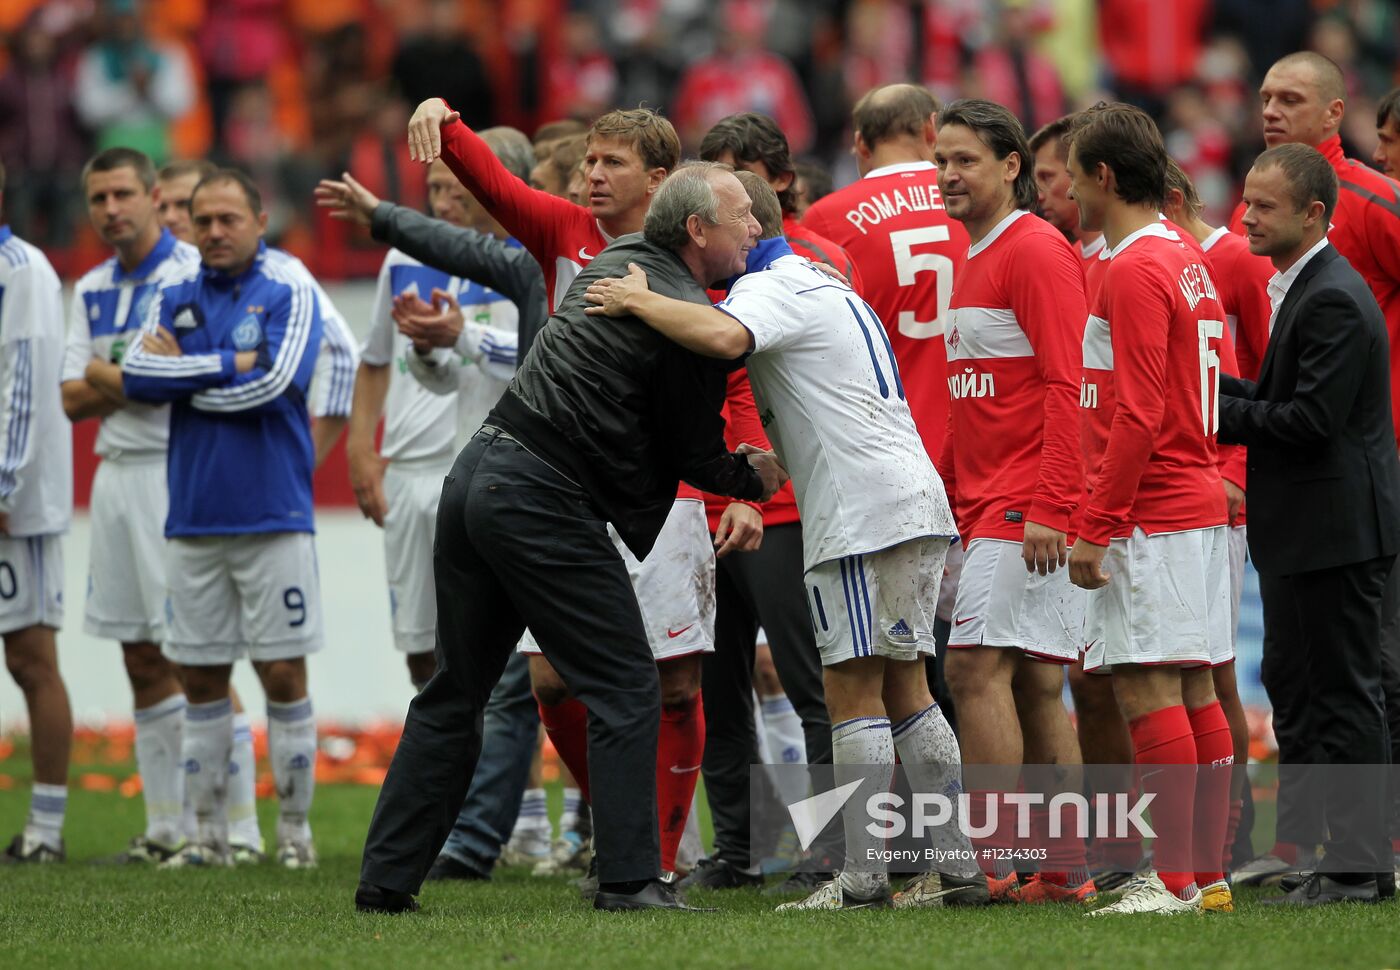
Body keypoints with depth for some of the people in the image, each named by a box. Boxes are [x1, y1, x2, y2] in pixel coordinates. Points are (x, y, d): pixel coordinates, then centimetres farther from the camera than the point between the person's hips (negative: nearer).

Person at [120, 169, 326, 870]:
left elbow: (272, 384, -17)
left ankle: (294, 829, 5)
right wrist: (226, 366, -11)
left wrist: (180, 374, -6)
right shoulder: (177, 296, 11)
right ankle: (209, 833, 14)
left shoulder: (290, 291, -3)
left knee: (283, 674, -2)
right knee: (200, 676, 7)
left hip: (272, 519, -5)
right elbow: (136, 378, -2)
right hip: (192, 517, 5)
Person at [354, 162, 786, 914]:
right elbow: (694, 456, -3)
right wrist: (756, 478, 16)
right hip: (542, 503, -8)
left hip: (475, 476, 9)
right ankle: (628, 877, -4)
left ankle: (388, 876, 14)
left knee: (454, 694, 14)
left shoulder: (617, 260, 13)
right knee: (625, 689, 1)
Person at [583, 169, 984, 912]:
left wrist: (639, 300, -17)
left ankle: (862, 875, -8)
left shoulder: (771, 288, -7)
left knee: (853, 688, -7)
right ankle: (959, 867, 9)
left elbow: (722, 336, -28)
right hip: (913, 498, 10)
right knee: (903, 686, 11)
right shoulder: (821, 288, 26)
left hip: (863, 511, -10)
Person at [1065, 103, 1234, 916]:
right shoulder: (1188, 262, 16)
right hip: (1198, 505, 10)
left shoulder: (1135, 270, -13)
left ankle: (1175, 880, -12)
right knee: (1194, 691, 9)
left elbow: (1138, 414, -19)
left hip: (1151, 514, -10)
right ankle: (1209, 875, 11)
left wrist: (1095, 527, -18)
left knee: (1148, 691, -9)